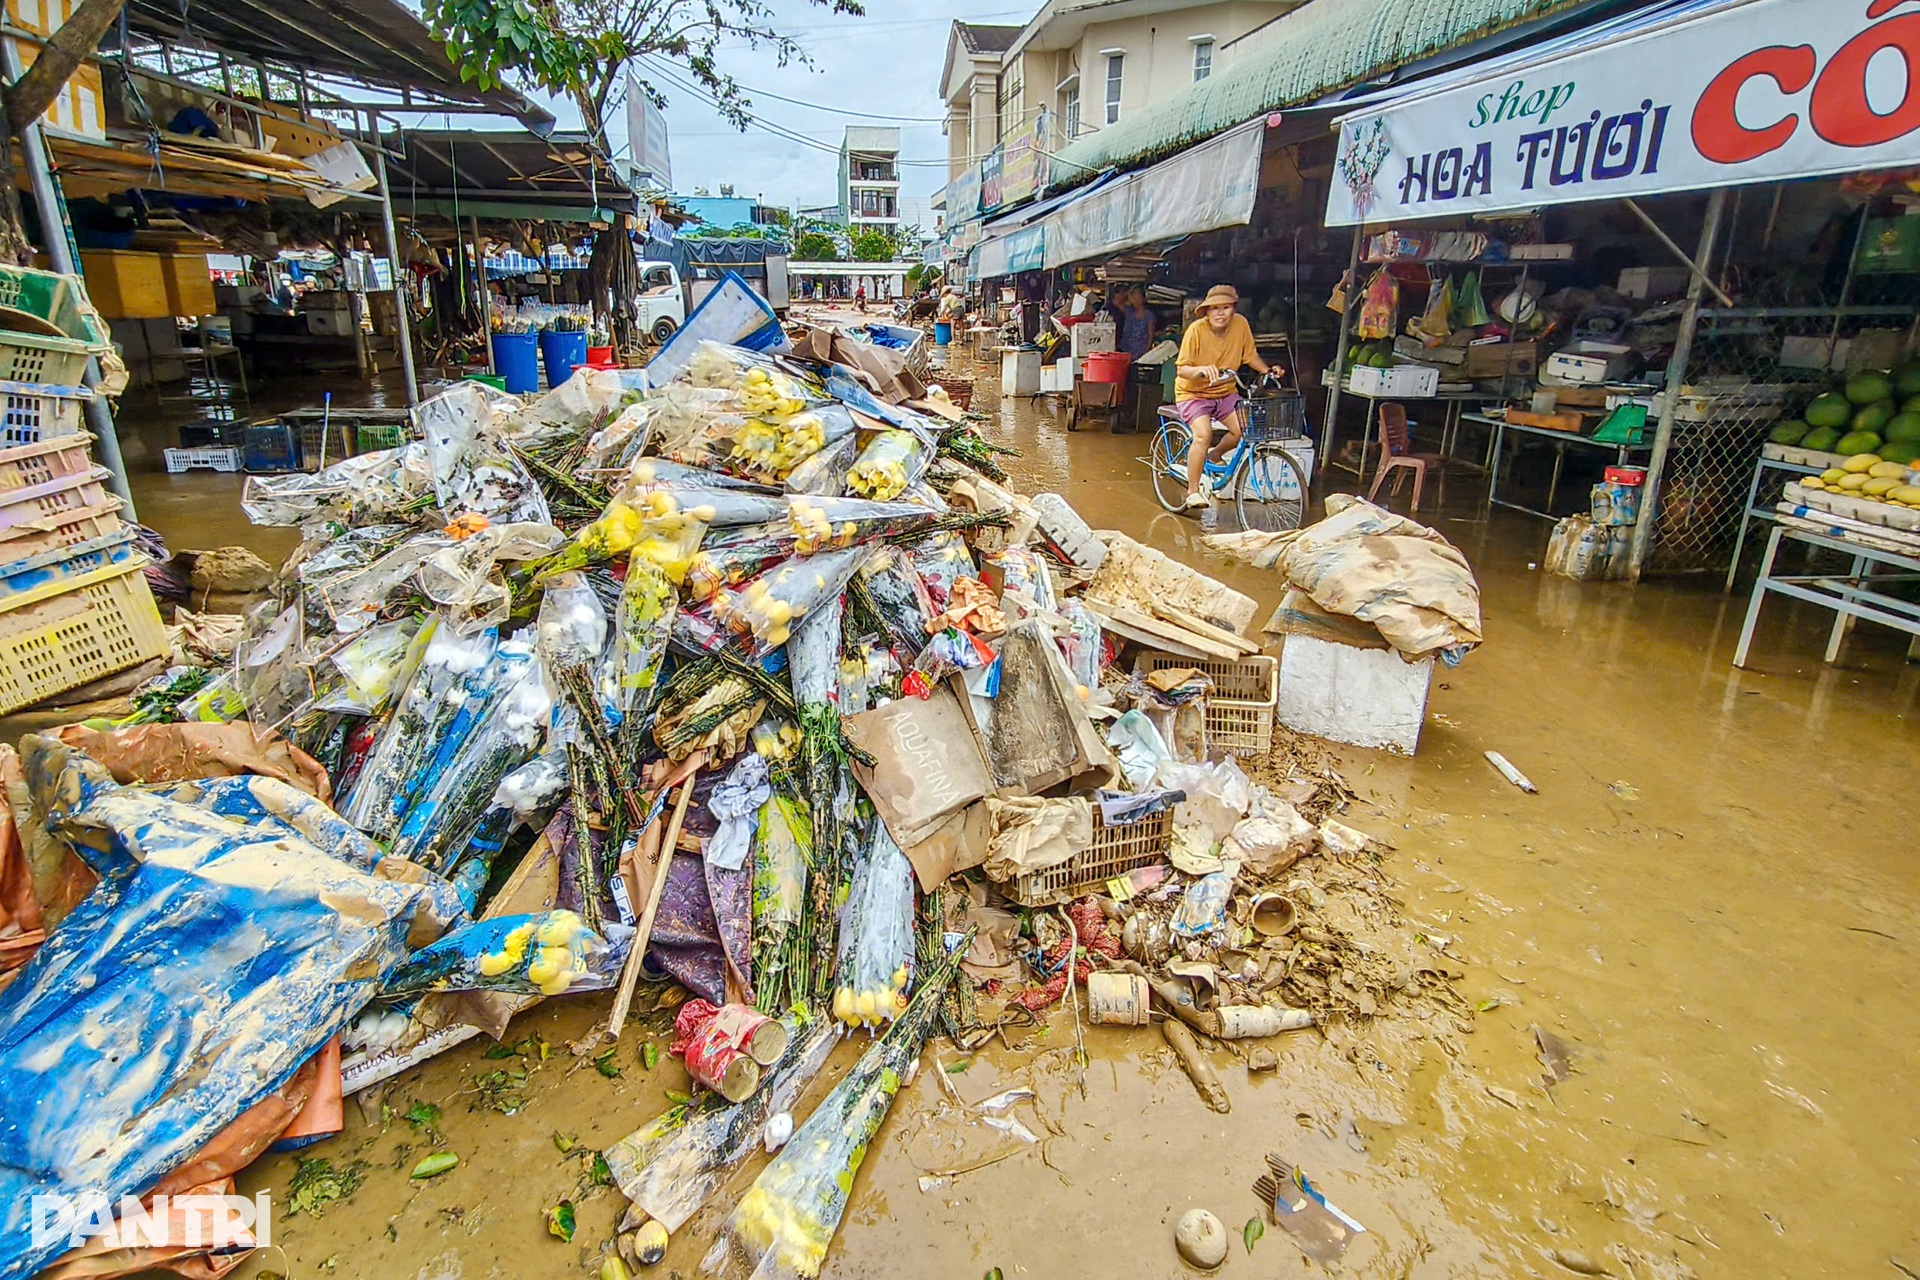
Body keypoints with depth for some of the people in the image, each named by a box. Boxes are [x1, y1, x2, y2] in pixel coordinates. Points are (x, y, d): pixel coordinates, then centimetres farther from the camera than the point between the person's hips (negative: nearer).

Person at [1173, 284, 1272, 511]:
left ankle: (1213, 456, 15)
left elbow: (1250, 355, 5)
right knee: (1203, 434, -27)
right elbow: (1181, 369, -20)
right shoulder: (1196, 330, -19)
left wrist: (1267, 371, -10)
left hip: (1225, 392, 4)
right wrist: (1201, 370, -39)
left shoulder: (1241, 324, -8)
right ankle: (1192, 491, -13)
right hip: (1193, 393, -4)